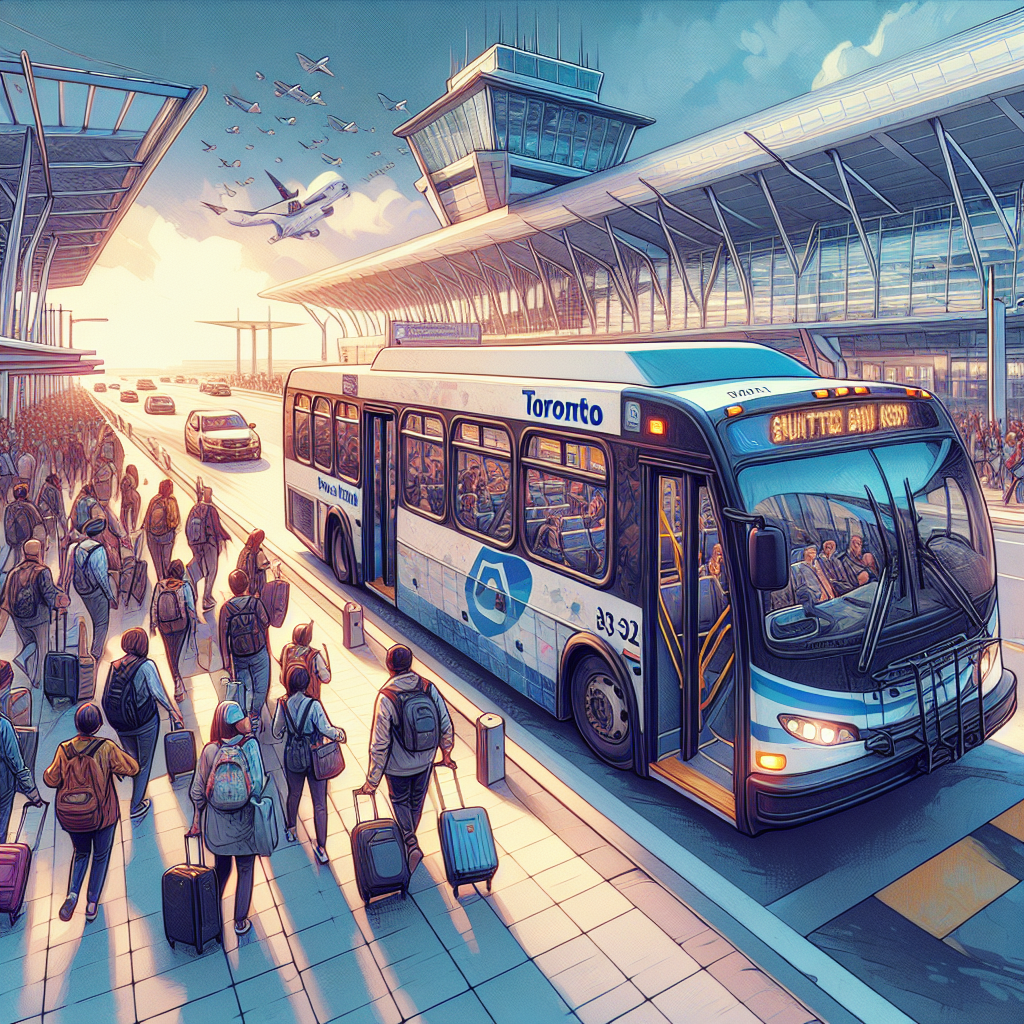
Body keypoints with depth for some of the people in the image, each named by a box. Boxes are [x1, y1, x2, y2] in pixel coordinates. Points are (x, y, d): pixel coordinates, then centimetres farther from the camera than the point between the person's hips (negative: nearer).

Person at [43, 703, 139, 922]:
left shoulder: (64, 749, -13)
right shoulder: (107, 748, -20)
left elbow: (51, 780, -4)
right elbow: (132, 768, -12)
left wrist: (48, 769, 16)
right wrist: (121, 755, 4)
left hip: (71, 817, 2)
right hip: (102, 814, -2)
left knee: (81, 853, 26)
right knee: (101, 856, 19)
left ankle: (72, 894, 7)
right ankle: (92, 904, 23)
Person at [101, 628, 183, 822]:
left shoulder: (114, 666, -2)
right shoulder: (146, 666, -16)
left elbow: (106, 696, 4)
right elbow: (158, 693, -12)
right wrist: (172, 710, 3)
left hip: (120, 725, 5)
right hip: (146, 724, -5)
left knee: (133, 757, 26)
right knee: (144, 764, 11)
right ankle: (136, 807, 19)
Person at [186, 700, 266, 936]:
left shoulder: (210, 751, -13)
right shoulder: (250, 747, -20)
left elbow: (197, 791, -5)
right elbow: (259, 785, -21)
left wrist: (197, 822, 8)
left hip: (217, 826, 2)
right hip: (244, 826, -2)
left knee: (221, 868, 25)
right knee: (245, 871, 18)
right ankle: (241, 922, 29)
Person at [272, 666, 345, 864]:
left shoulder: (283, 704, -11)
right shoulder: (313, 705, -20)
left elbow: (277, 733, 1)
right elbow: (326, 730, -21)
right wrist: (340, 733, -6)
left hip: (293, 757, 3)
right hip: (315, 758, -3)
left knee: (294, 795, 27)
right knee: (319, 803, 5)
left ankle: (291, 829, 49)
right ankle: (321, 848, 8)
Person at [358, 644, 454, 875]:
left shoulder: (386, 697, -26)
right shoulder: (429, 688, -15)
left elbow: (379, 744, -21)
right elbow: (446, 725, -5)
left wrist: (373, 779, -10)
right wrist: (446, 754, 12)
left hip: (398, 766, -4)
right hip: (425, 761, 4)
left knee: (400, 801, 24)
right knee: (417, 801, 26)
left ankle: (410, 843, 15)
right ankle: (409, 837, 47)